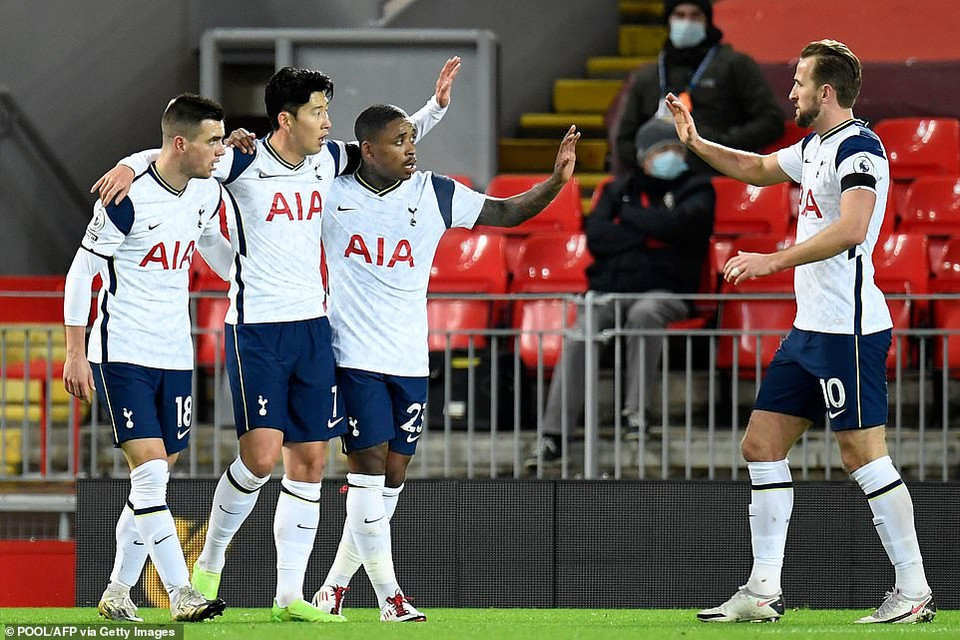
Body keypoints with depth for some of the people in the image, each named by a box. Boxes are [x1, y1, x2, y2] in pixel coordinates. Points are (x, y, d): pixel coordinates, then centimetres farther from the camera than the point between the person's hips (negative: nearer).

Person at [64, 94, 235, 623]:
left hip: (175, 356, 7)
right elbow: (82, 271, -11)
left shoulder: (206, 192, 3)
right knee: (149, 466, -15)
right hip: (122, 355, -7)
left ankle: (118, 590, 18)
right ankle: (181, 595, -17)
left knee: (155, 477, 7)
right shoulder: (127, 199, -17)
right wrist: (74, 355, -11)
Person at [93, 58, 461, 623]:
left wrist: (437, 105, 13)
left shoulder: (330, 159, 7)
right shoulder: (243, 163, -9)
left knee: (310, 461, 3)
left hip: (312, 325, 6)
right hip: (256, 327, -6)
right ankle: (210, 562, 9)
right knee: (262, 456, -14)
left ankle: (290, 596, 9)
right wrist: (131, 166, -24)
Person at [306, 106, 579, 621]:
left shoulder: (435, 194, 3)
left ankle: (335, 585, 19)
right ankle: (389, 595, -6)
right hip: (355, 358, -3)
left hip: (410, 360, 3)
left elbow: (507, 213, 8)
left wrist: (556, 182, -7)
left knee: (392, 477, 5)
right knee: (368, 467, -10)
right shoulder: (331, 192, -1)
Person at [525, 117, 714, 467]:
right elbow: (596, 237, 3)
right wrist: (650, 235, -4)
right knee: (579, 334, -26)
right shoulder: (619, 190, 19)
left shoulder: (696, 190, 11)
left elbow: (677, 225, -11)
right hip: (609, 287, 2)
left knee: (644, 313, -38)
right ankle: (553, 434, -30)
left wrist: (630, 216, 2)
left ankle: (636, 409, -34)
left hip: (664, 290, -2)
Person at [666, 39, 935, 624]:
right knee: (761, 446, 8)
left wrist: (775, 260, -30)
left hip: (849, 330, -10)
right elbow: (758, 168, 36)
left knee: (863, 454, -10)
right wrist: (696, 143, 30)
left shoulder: (858, 147, -14)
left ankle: (914, 591, -5)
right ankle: (764, 592, 11)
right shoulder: (815, 147, 16)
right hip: (810, 329, 10)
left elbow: (850, 229, -29)